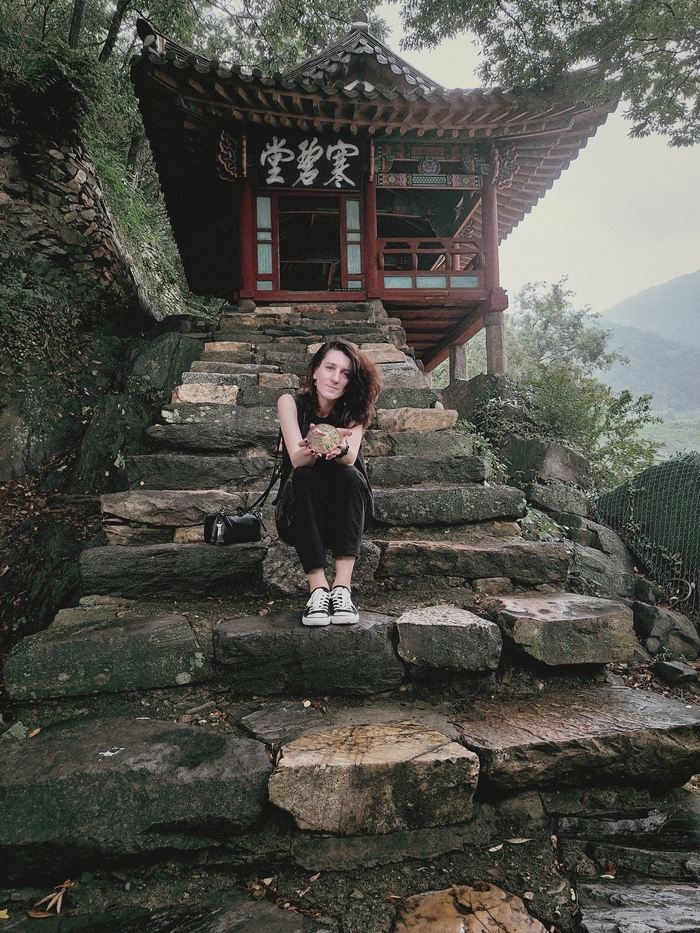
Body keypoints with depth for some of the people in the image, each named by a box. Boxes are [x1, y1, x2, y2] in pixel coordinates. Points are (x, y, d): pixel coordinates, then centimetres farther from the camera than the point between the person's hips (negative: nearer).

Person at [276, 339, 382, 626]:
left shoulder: (353, 410, -4)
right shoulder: (291, 403, -7)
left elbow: (350, 459, -24)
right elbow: (297, 460, -22)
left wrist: (340, 448, -48)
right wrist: (312, 448, -45)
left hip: (345, 511, 1)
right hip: (301, 514, -1)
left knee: (348, 475, -29)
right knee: (303, 477, -31)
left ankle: (342, 587, -39)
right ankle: (318, 589, -40)